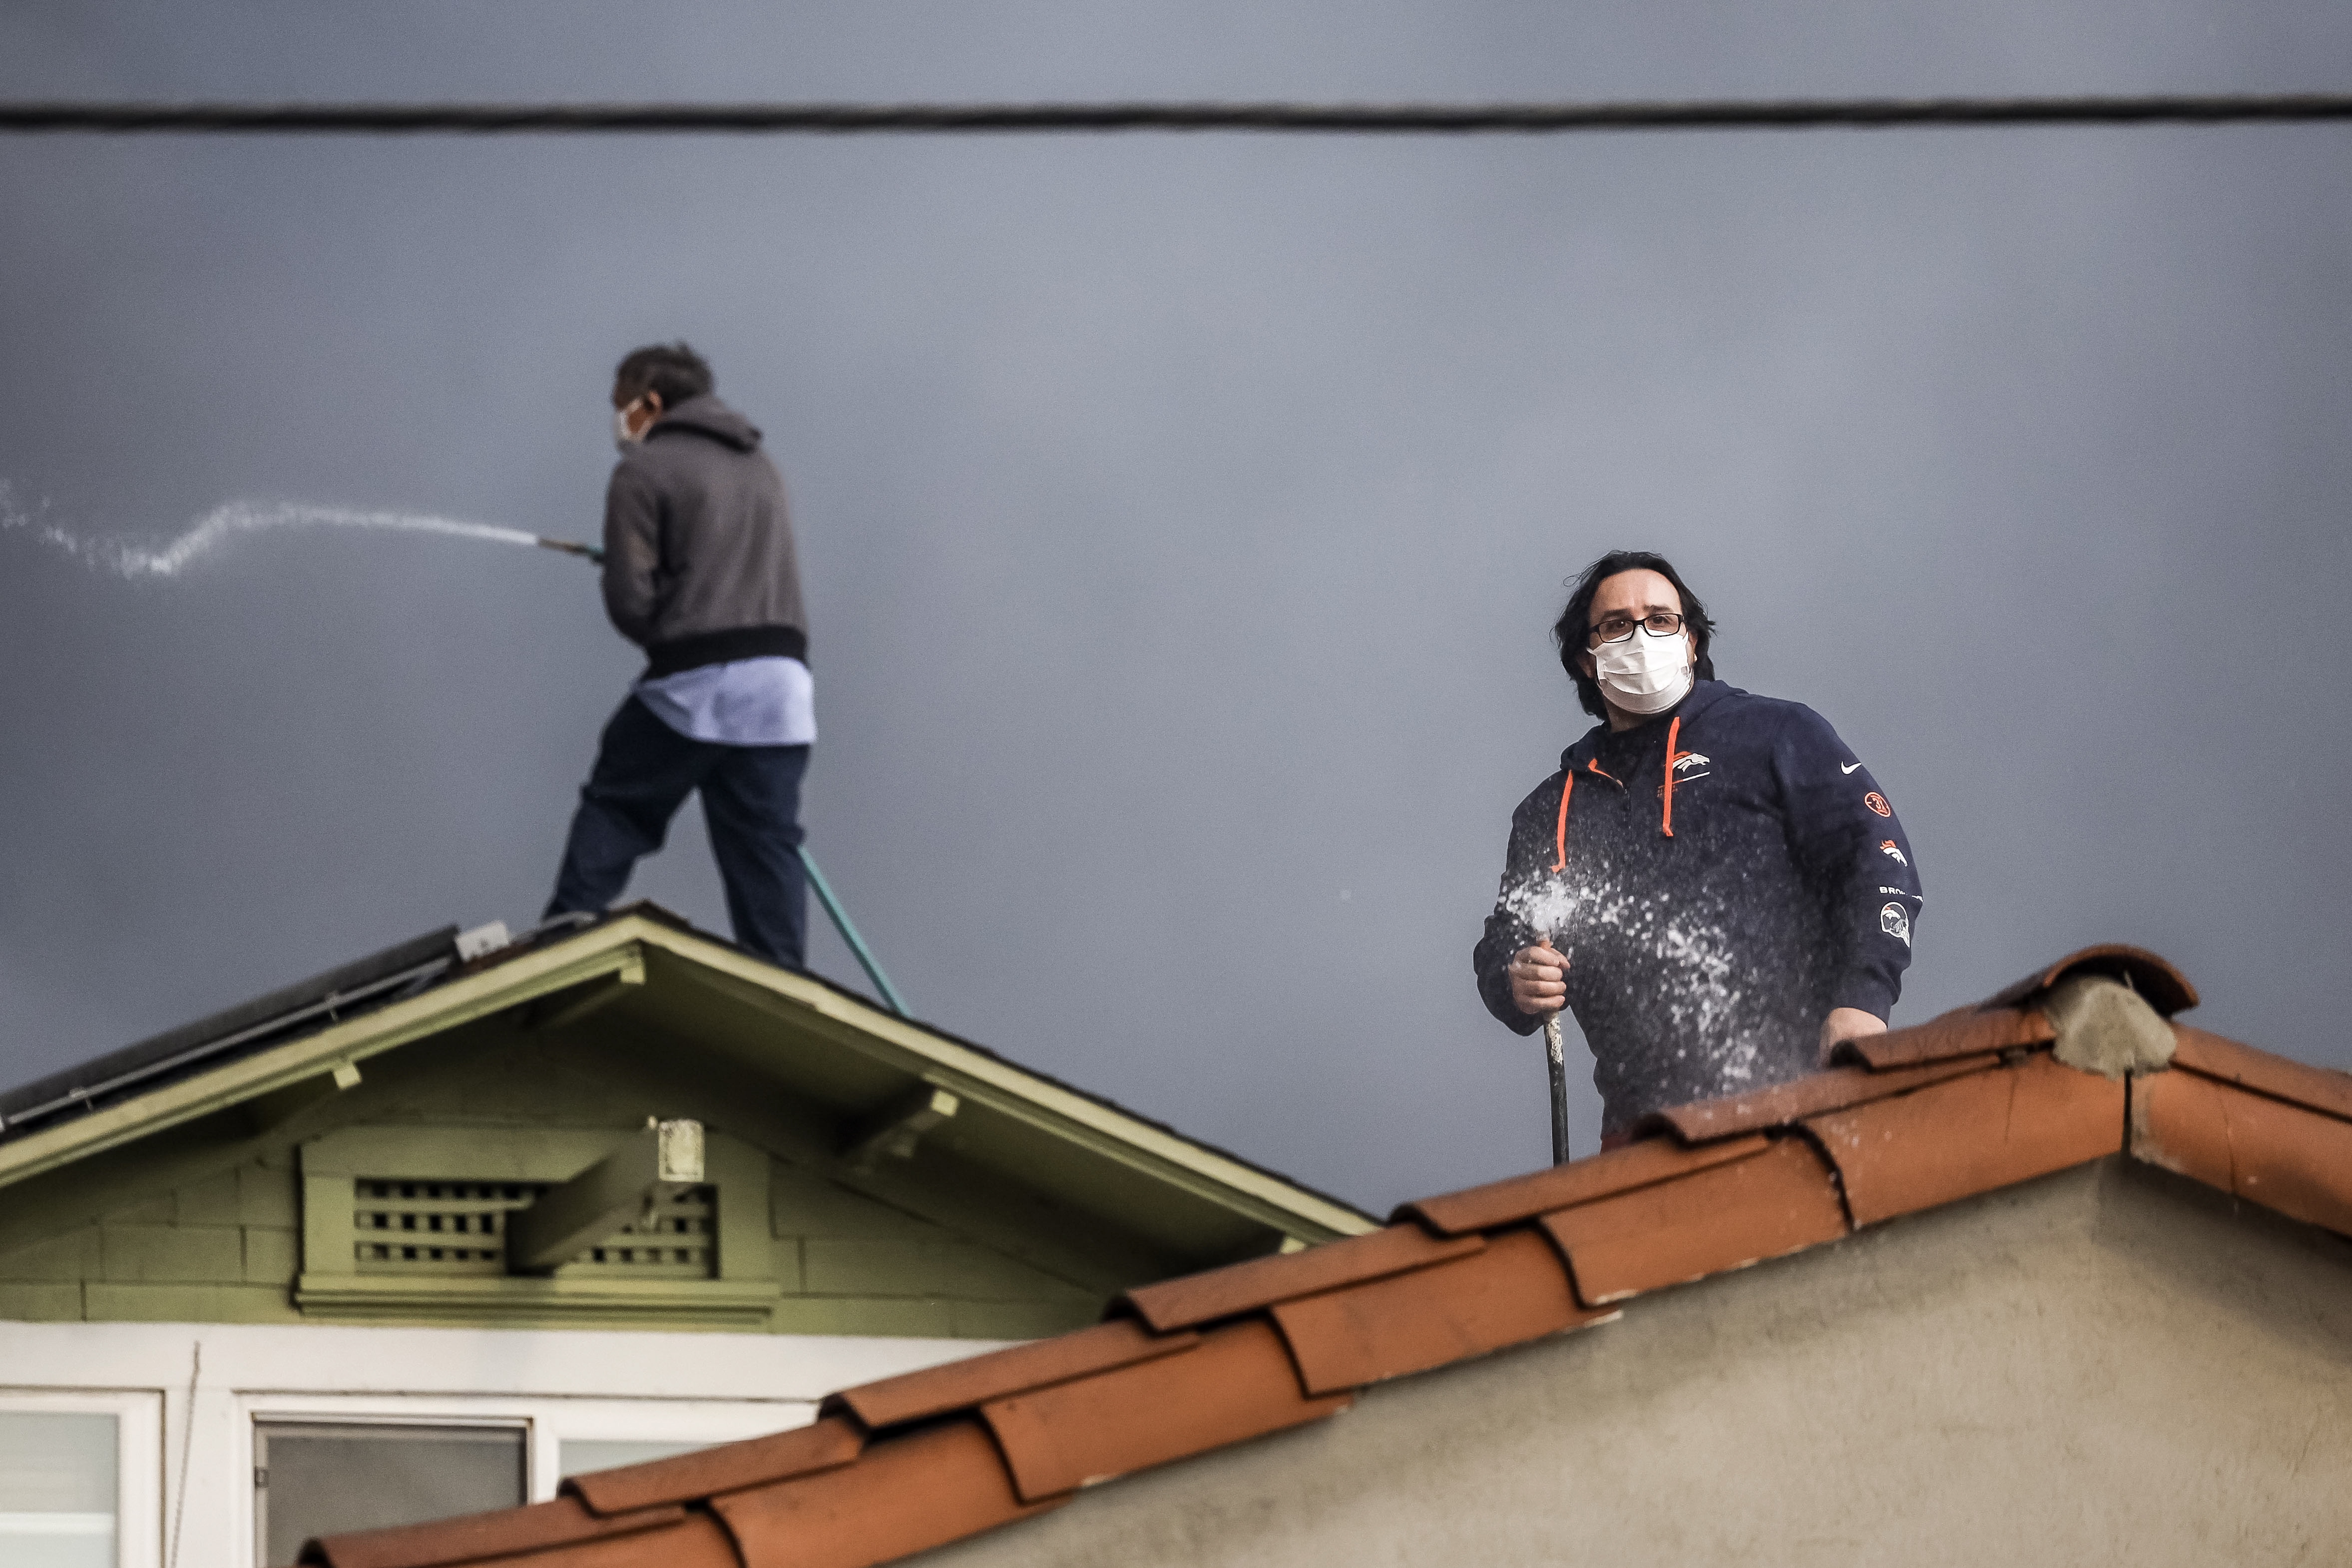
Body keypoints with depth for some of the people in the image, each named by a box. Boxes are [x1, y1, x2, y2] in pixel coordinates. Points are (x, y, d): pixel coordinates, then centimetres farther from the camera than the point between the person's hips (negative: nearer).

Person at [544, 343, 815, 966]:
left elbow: (630, 603, -6)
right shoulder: (759, 467, 21)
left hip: (694, 681, -5)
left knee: (612, 815, 7)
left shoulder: (645, 471, -1)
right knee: (766, 848, 4)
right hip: (782, 681, 5)